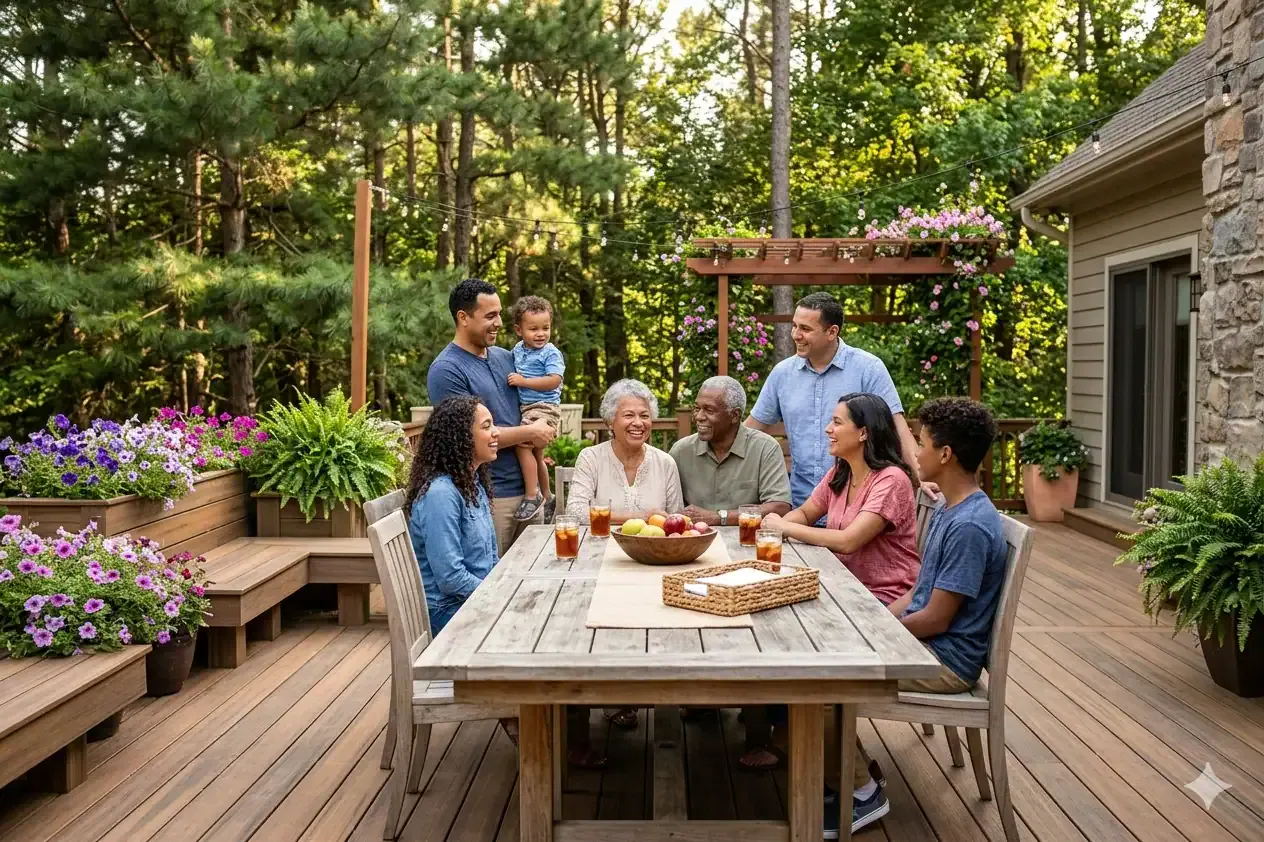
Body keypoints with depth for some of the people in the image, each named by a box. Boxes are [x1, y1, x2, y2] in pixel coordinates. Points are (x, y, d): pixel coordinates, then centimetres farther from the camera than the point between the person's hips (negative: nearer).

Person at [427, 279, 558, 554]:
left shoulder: (505, 357, 12)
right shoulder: (446, 371, -10)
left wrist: (544, 430, 2)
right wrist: (530, 433, -8)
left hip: (526, 487, 7)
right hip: (490, 496, -7)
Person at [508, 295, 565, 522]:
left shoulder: (551, 353, -11)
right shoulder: (518, 350, 11)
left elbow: (554, 381, -23)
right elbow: (515, 373, 30)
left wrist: (524, 381, -23)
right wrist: (512, 380, 10)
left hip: (544, 407, -8)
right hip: (525, 407, 8)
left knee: (523, 444, -22)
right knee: (536, 455, 18)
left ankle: (532, 495, -14)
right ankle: (547, 497, 35)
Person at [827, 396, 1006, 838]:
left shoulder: (970, 527, -24)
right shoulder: (948, 510, 8)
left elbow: (935, 619, -22)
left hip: (946, 661, -10)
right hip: (923, 641, 10)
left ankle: (864, 792, 1)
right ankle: (853, 767, 13)